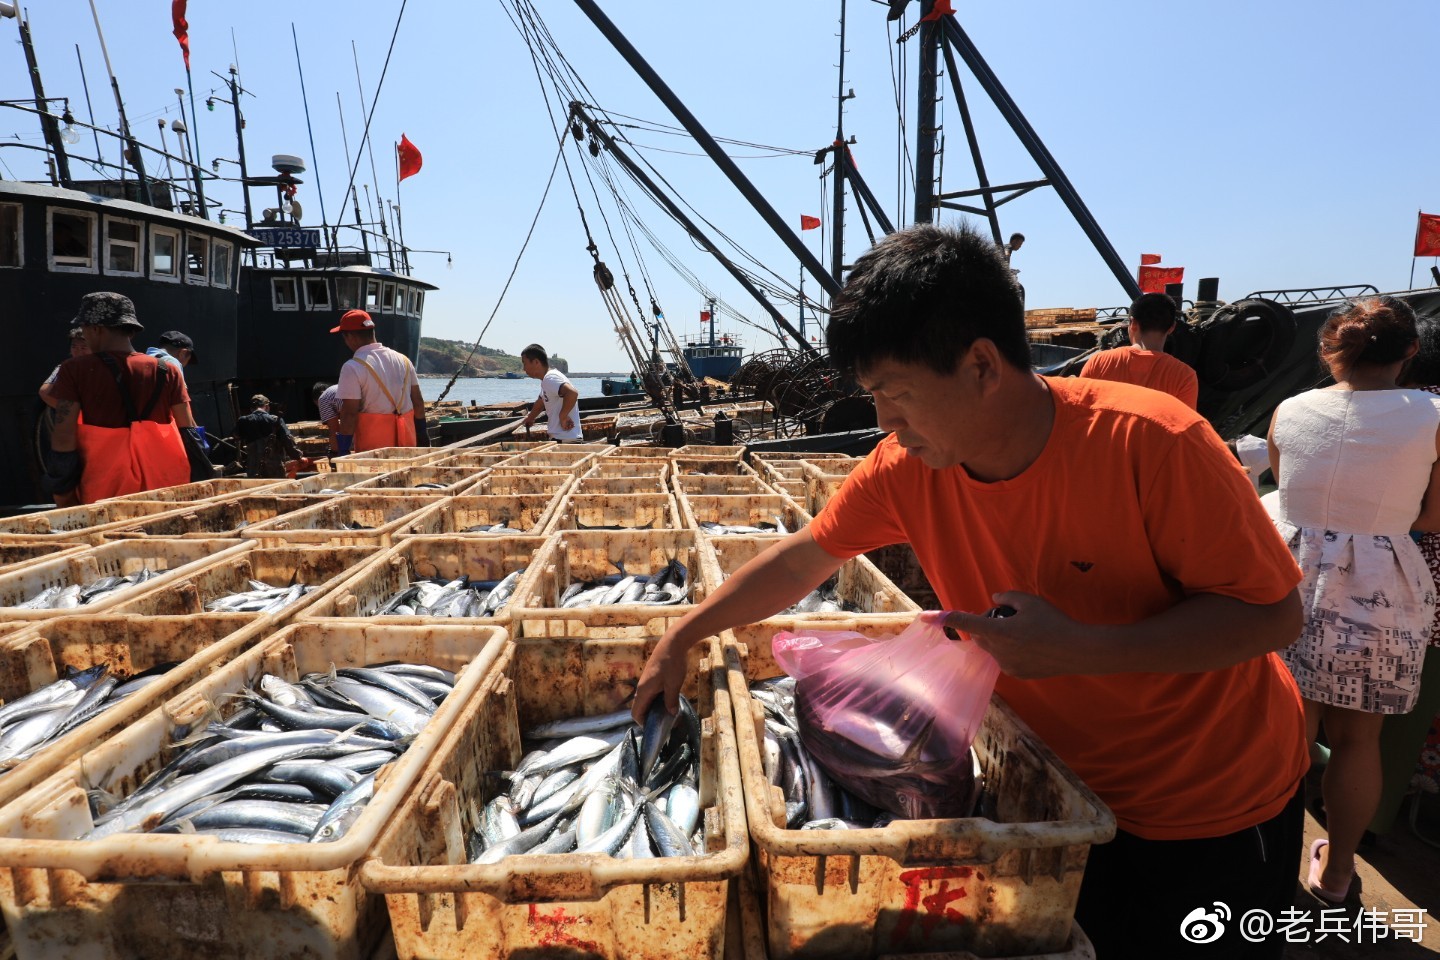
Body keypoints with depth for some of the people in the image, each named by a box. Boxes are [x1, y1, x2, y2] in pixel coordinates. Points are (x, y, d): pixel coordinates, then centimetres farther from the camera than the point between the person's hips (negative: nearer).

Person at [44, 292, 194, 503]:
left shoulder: (76, 370, -2)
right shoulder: (166, 371, 2)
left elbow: (64, 435, -7)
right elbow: (188, 431, 1)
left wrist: (59, 478, 2)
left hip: (103, 494, -1)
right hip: (162, 490, 2)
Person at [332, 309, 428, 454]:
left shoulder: (353, 367, -10)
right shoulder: (403, 359, 9)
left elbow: (349, 413, -14)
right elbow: (418, 402, 11)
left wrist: (344, 450, -9)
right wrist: (422, 436, 18)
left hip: (372, 443, -6)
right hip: (406, 438, 6)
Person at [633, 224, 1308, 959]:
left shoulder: (1150, 442, -30)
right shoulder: (905, 469, -16)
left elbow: (1273, 612, -23)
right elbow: (802, 560, -4)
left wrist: (1078, 649, -35)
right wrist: (682, 637, -1)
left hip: (1219, 809, -3)